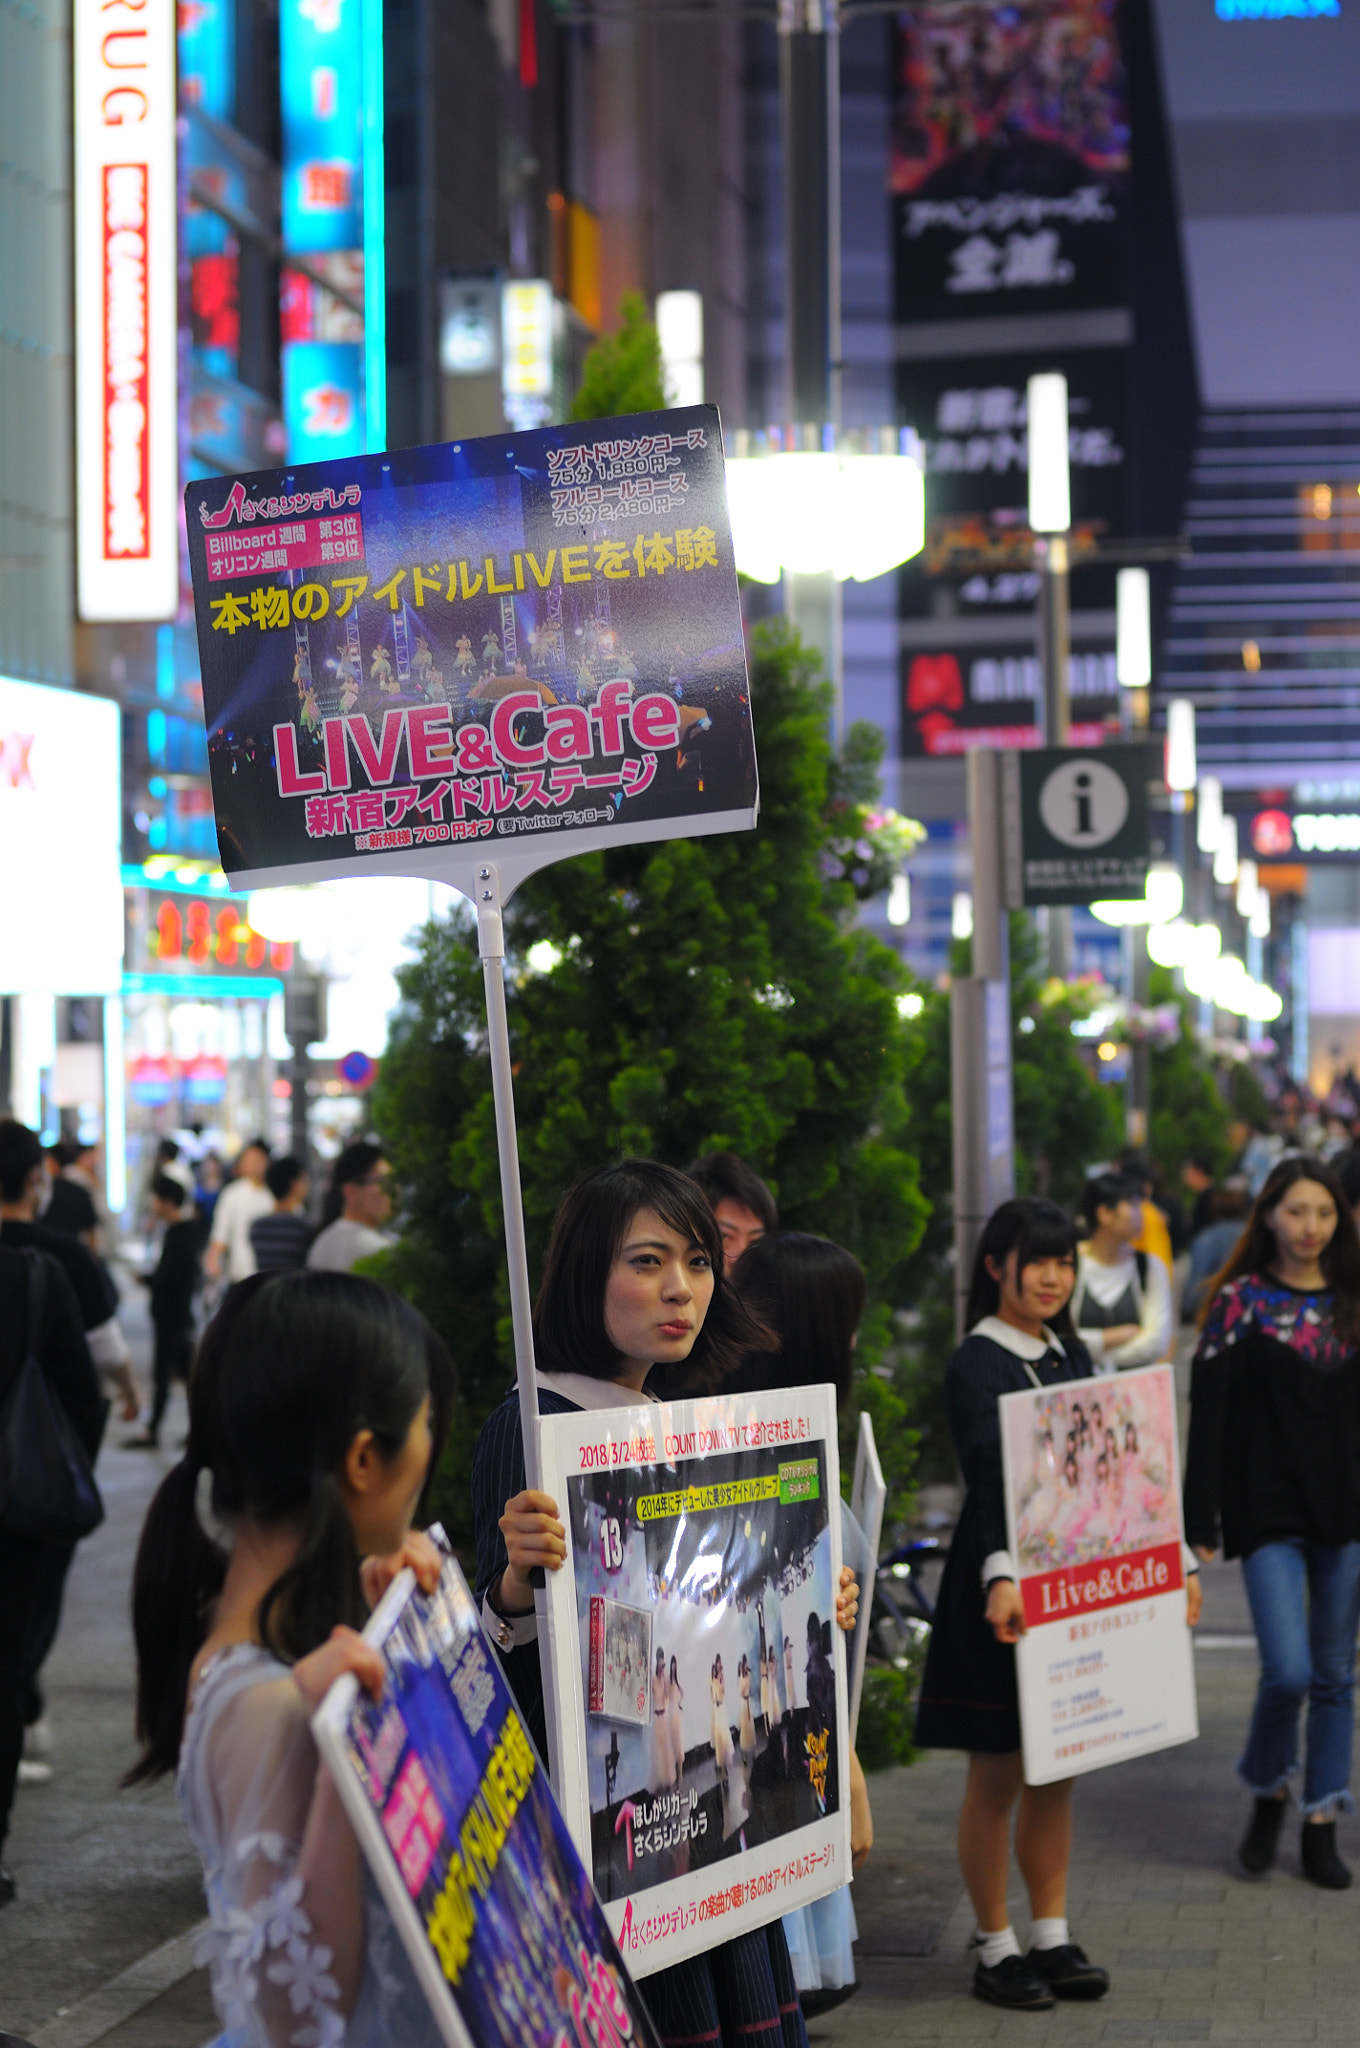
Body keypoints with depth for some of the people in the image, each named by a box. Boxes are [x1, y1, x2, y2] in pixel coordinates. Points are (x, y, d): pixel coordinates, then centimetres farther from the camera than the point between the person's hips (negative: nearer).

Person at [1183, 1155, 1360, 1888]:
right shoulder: (1241, 1301, -2)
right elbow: (1208, 1414, -5)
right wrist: (1200, 1523, -12)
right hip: (1269, 1511, -3)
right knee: (1288, 1671, -11)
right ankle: (1268, 1794, 16)